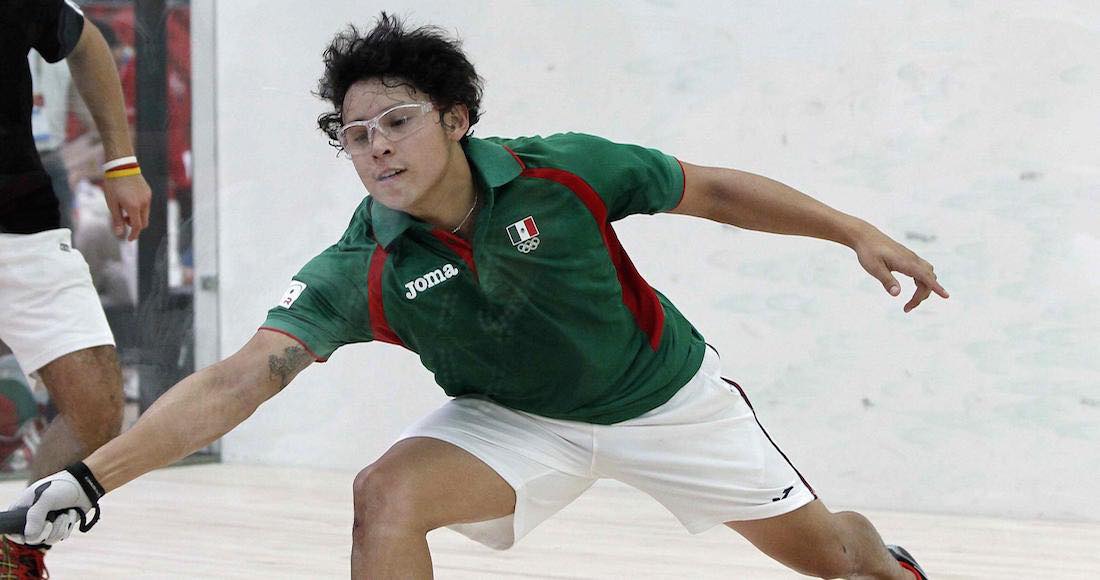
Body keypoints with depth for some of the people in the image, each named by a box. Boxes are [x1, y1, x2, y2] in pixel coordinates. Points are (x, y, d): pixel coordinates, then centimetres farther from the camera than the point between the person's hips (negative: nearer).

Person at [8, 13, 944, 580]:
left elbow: (714, 192, -10)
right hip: (516, 421, 0)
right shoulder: (360, 274, -25)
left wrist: (857, 233, -7)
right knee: (388, 492, -28)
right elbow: (237, 380, -35)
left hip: (662, 394, 0)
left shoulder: (561, 173, -25)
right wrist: (92, 476, -47)